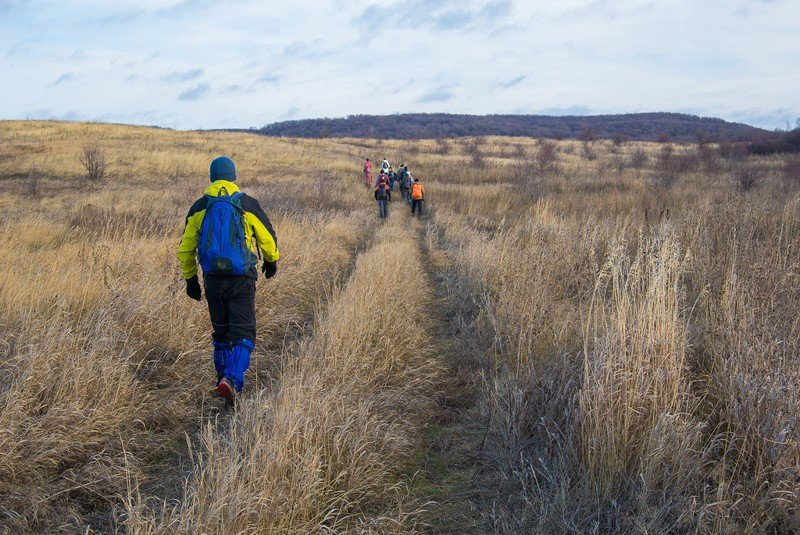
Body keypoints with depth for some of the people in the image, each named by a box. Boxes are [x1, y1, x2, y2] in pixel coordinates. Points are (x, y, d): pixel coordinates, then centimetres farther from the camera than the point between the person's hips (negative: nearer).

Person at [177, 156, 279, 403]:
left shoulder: (199, 208, 4)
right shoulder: (247, 205, -5)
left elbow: (185, 249, 9)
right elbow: (268, 238, 3)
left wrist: (190, 279, 21)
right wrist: (271, 262, 23)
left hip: (213, 280, 3)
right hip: (242, 280, -3)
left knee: (221, 332, 17)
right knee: (243, 333, -1)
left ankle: (224, 380, 23)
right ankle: (231, 379, -21)